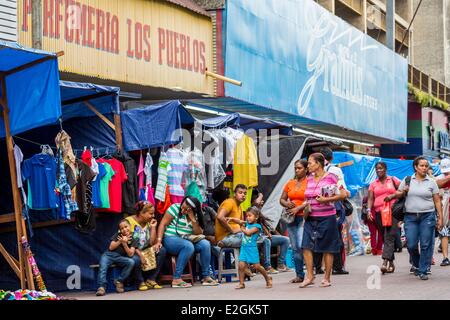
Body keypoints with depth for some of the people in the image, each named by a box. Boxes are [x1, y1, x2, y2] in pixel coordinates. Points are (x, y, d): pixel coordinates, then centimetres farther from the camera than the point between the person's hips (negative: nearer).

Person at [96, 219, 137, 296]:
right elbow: (111, 247, 3)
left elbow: (130, 254, -3)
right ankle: (102, 287, -43)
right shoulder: (117, 235, 12)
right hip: (109, 255, 0)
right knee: (103, 266, -32)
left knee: (131, 262, -30)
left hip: (121, 258, 0)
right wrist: (120, 241, -9)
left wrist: (124, 243, -14)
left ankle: (119, 281, -16)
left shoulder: (133, 240, 8)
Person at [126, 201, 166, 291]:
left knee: (162, 250, -12)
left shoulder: (148, 223, 8)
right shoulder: (129, 221, -13)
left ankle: (151, 279, -8)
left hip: (145, 251, 7)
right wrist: (139, 254, -25)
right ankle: (141, 282, -8)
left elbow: (152, 243, 1)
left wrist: (153, 227, -5)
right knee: (136, 259, -38)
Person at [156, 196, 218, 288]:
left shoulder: (196, 216, 7)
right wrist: (159, 241, -19)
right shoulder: (175, 208, -6)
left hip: (187, 240, 5)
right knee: (188, 246, -34)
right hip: (171, 239, -5)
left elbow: (199, 233, -2)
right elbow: (163, 224, -9)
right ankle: (176, 279, -33)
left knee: (205, 244, -18)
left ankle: (206, 277, -10)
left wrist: (193, 219, -14)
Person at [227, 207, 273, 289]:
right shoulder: (247, 223, 11)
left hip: (252, 248, -5)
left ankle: (268, 278, 21)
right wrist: (232, 219, -12)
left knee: (256, 266, 1)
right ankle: (241, 283, 3)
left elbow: (248, 232, -18)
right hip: (244, 248, 5)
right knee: (241, 265, -5)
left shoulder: (257, 226, -8)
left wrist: (243, 229, -2)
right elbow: (239, 221, 5)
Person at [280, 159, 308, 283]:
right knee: (295, 248, 7)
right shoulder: (290, 183, 15)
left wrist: (298, 208, -18)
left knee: (301, 246, -18)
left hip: (303, 217, -6)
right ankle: (299, 275, 13)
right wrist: (287, 204, -2)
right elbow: (282, 199, 18)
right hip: (291, 217, 6)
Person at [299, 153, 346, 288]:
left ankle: (327, 278, 11)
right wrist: (306, 205, 7)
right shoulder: (309, 178, 12)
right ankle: (309, 276, 1)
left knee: (327, 249, 2)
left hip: (326, 217, -6)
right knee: (306, 246, -6)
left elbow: (343, 195, -8)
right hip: (310, 218, 6)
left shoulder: (331, 177, -6)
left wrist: (327, 199, -18)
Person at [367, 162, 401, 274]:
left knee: (389, 237, -15)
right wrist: (369, 210, -5)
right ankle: (391, 263, 14)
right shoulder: (373, 184, 14)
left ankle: (385, 262, -24)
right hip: (379, 213, 4)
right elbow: (370, 198, 8)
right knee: (384, 238, 6)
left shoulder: (393, 180, 7)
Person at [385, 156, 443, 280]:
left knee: (426, 245, -3)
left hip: (427, 216, -1)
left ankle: (423, 271, 7)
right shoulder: (407, 180, 7)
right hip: (410, 216, 1)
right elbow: (398, 194, 15)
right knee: (411, 244, -1)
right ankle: (416, 264, 27)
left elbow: (437, 201, 5)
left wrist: (440, 218, -1)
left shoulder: (431, 182, 5)